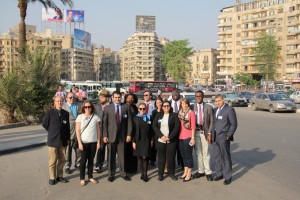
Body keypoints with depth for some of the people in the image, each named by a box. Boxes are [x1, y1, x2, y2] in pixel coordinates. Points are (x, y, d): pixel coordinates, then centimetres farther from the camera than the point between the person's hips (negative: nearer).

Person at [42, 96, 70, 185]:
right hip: (53, 140, -3)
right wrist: (52, 132, 7)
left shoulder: (66, 113, 4)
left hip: (63, 140, 3)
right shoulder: (50, 112, -5)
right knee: (53, 161, 4)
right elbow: (44, 124, 2)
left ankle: (60, 176, 24)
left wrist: (68, 138, 7)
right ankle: (52, 178, 17)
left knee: (62, 160, 10)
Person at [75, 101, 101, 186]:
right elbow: (77, 131, -4)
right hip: (84, 142, -2)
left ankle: (90, 176, 21)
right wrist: (79, 143, -9)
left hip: (93, 142, 2)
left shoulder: (95, 117, 2)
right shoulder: (80, 117, -3)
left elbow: (98, 130, 6)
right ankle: (82, 178, 14)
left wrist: (98, 141, 2)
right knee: (83, 160, 3)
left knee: (91, 160, 10)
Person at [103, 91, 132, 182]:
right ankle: (111, 174, 21)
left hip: (122, 135, 0)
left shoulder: (126, 107, 4)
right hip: (111, 135, 0)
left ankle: (123, 173, 20)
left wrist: (129, 134, -2)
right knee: (111, 156, 8)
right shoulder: (107, 108, 2)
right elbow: (105, 123, 1)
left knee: (122, 155, 6)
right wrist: (105, 135, -5)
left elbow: (129, 122, 3)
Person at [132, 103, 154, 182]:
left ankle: (145, 174, 3)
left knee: (145, 157, -6)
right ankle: (142, 173, 16)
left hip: (146, 140, 0)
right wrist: (133, 141, -4)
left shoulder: (149, 118, 5)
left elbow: (151, 130, 6)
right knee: (140, 157, 5)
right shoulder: (135, 118, 2)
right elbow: (133, 130, 0)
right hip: (138, 140, 0)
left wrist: (151, 139, 1)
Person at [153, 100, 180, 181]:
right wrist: (161, 136, -11)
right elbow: (154, 126, 2)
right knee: (161, 157, 4)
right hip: (160, 140, 2)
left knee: (171, 157, 1)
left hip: (171, 140, -1)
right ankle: (160, 174, 13)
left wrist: (169, 137, -13)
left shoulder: (174, 115, 3)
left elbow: (177, 127, -5)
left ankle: (171, 173, 15)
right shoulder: (158, 115, 10)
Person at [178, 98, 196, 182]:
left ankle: (189, 174, 10)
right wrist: (178, 135, 8)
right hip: (181, 137, 6)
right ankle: (185, 172, 27)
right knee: (183, 155, 14)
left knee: (188, 155, 1)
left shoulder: (191, 113, -8)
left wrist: (193, 137, -13)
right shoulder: (180, 113, 10)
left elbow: (193, 126, -9)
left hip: (188, 137, -6)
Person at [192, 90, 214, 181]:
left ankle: (208, 172, 10)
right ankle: (200, 171, 22)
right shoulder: (192, 107, 4)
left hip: (205, 132, -2)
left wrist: (209, 133, -7)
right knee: (198, 153, 10)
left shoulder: (209, 107, 1)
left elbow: (211, 121, 0)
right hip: (195, 132, 2)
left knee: (206, 153, 1)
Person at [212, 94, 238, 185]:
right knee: (217, 156, 12)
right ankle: (219, 174, 24)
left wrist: (228, 136, -11)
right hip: (215, 137, 6)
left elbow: (234, 124, -7)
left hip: (224, 137, -6)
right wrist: (212, 135, 7)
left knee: (226, 157, -1)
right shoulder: (215, 110, 14)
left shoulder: (229, 109, -6)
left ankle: (228, 177, 9)